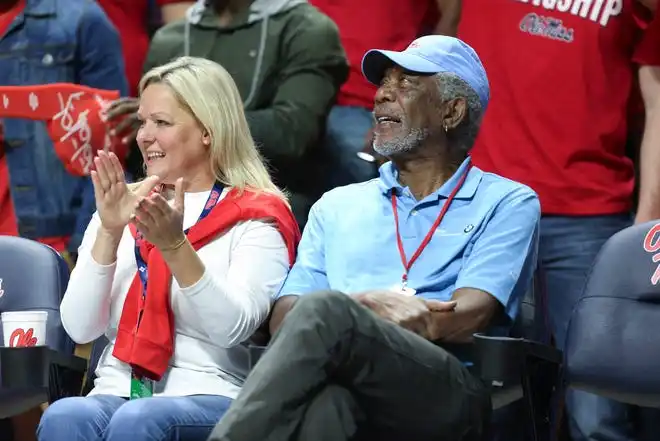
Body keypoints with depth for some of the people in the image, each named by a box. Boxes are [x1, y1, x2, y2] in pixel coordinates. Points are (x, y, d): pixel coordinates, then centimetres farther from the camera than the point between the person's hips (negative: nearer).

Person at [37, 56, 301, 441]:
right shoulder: (124, 208, 19)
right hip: (118, 391, 4)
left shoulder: (256, 217, 7)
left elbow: (233, 329, -10)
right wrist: (109, 232, -7)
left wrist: (174, 245, -21)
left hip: (207, 396, -3)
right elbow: (80, 328, 6)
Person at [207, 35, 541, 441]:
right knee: (326, 400, -39)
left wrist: (347, 312, -4)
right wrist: (371, 304, -6)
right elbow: (284, 320, 15)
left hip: (447, 395, -3)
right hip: (351, 388, 3)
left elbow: (466, 319, 0)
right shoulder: (338, 206, 30)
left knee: (325, 310, -33)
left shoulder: (507, 204, 17)